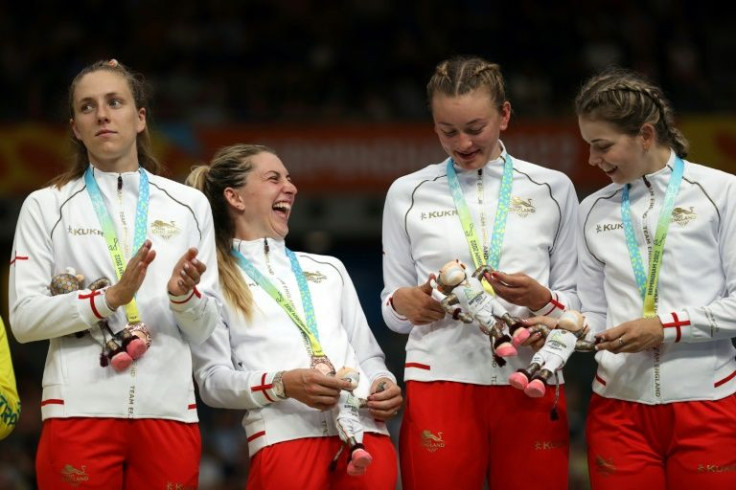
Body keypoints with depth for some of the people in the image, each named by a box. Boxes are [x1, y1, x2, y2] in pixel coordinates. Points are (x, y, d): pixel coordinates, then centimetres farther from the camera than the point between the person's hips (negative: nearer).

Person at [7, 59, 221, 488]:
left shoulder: (190, 205, 13)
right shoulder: (47, 206, 8)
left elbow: (205, 329, 10)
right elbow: (24, 318, -3)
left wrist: (184, 294, -11)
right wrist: (109, 298, -14)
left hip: (169, 409, 2)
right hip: (80, 413, -2)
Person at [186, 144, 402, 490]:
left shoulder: (329, 269, 26)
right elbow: (212, 379, 0)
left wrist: (384, 383, 1)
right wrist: (284, 384, -16)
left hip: (364, 430, 4)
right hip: (285, 434, -4)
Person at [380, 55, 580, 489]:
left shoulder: (554, 189, 8)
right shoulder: (408, 194, 9)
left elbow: (576, 303, 9)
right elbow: (392, 310, 12)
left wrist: (541, 300, -12)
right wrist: (405, 303, -11)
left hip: (531, 386, 0)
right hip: (441, 385, 0)